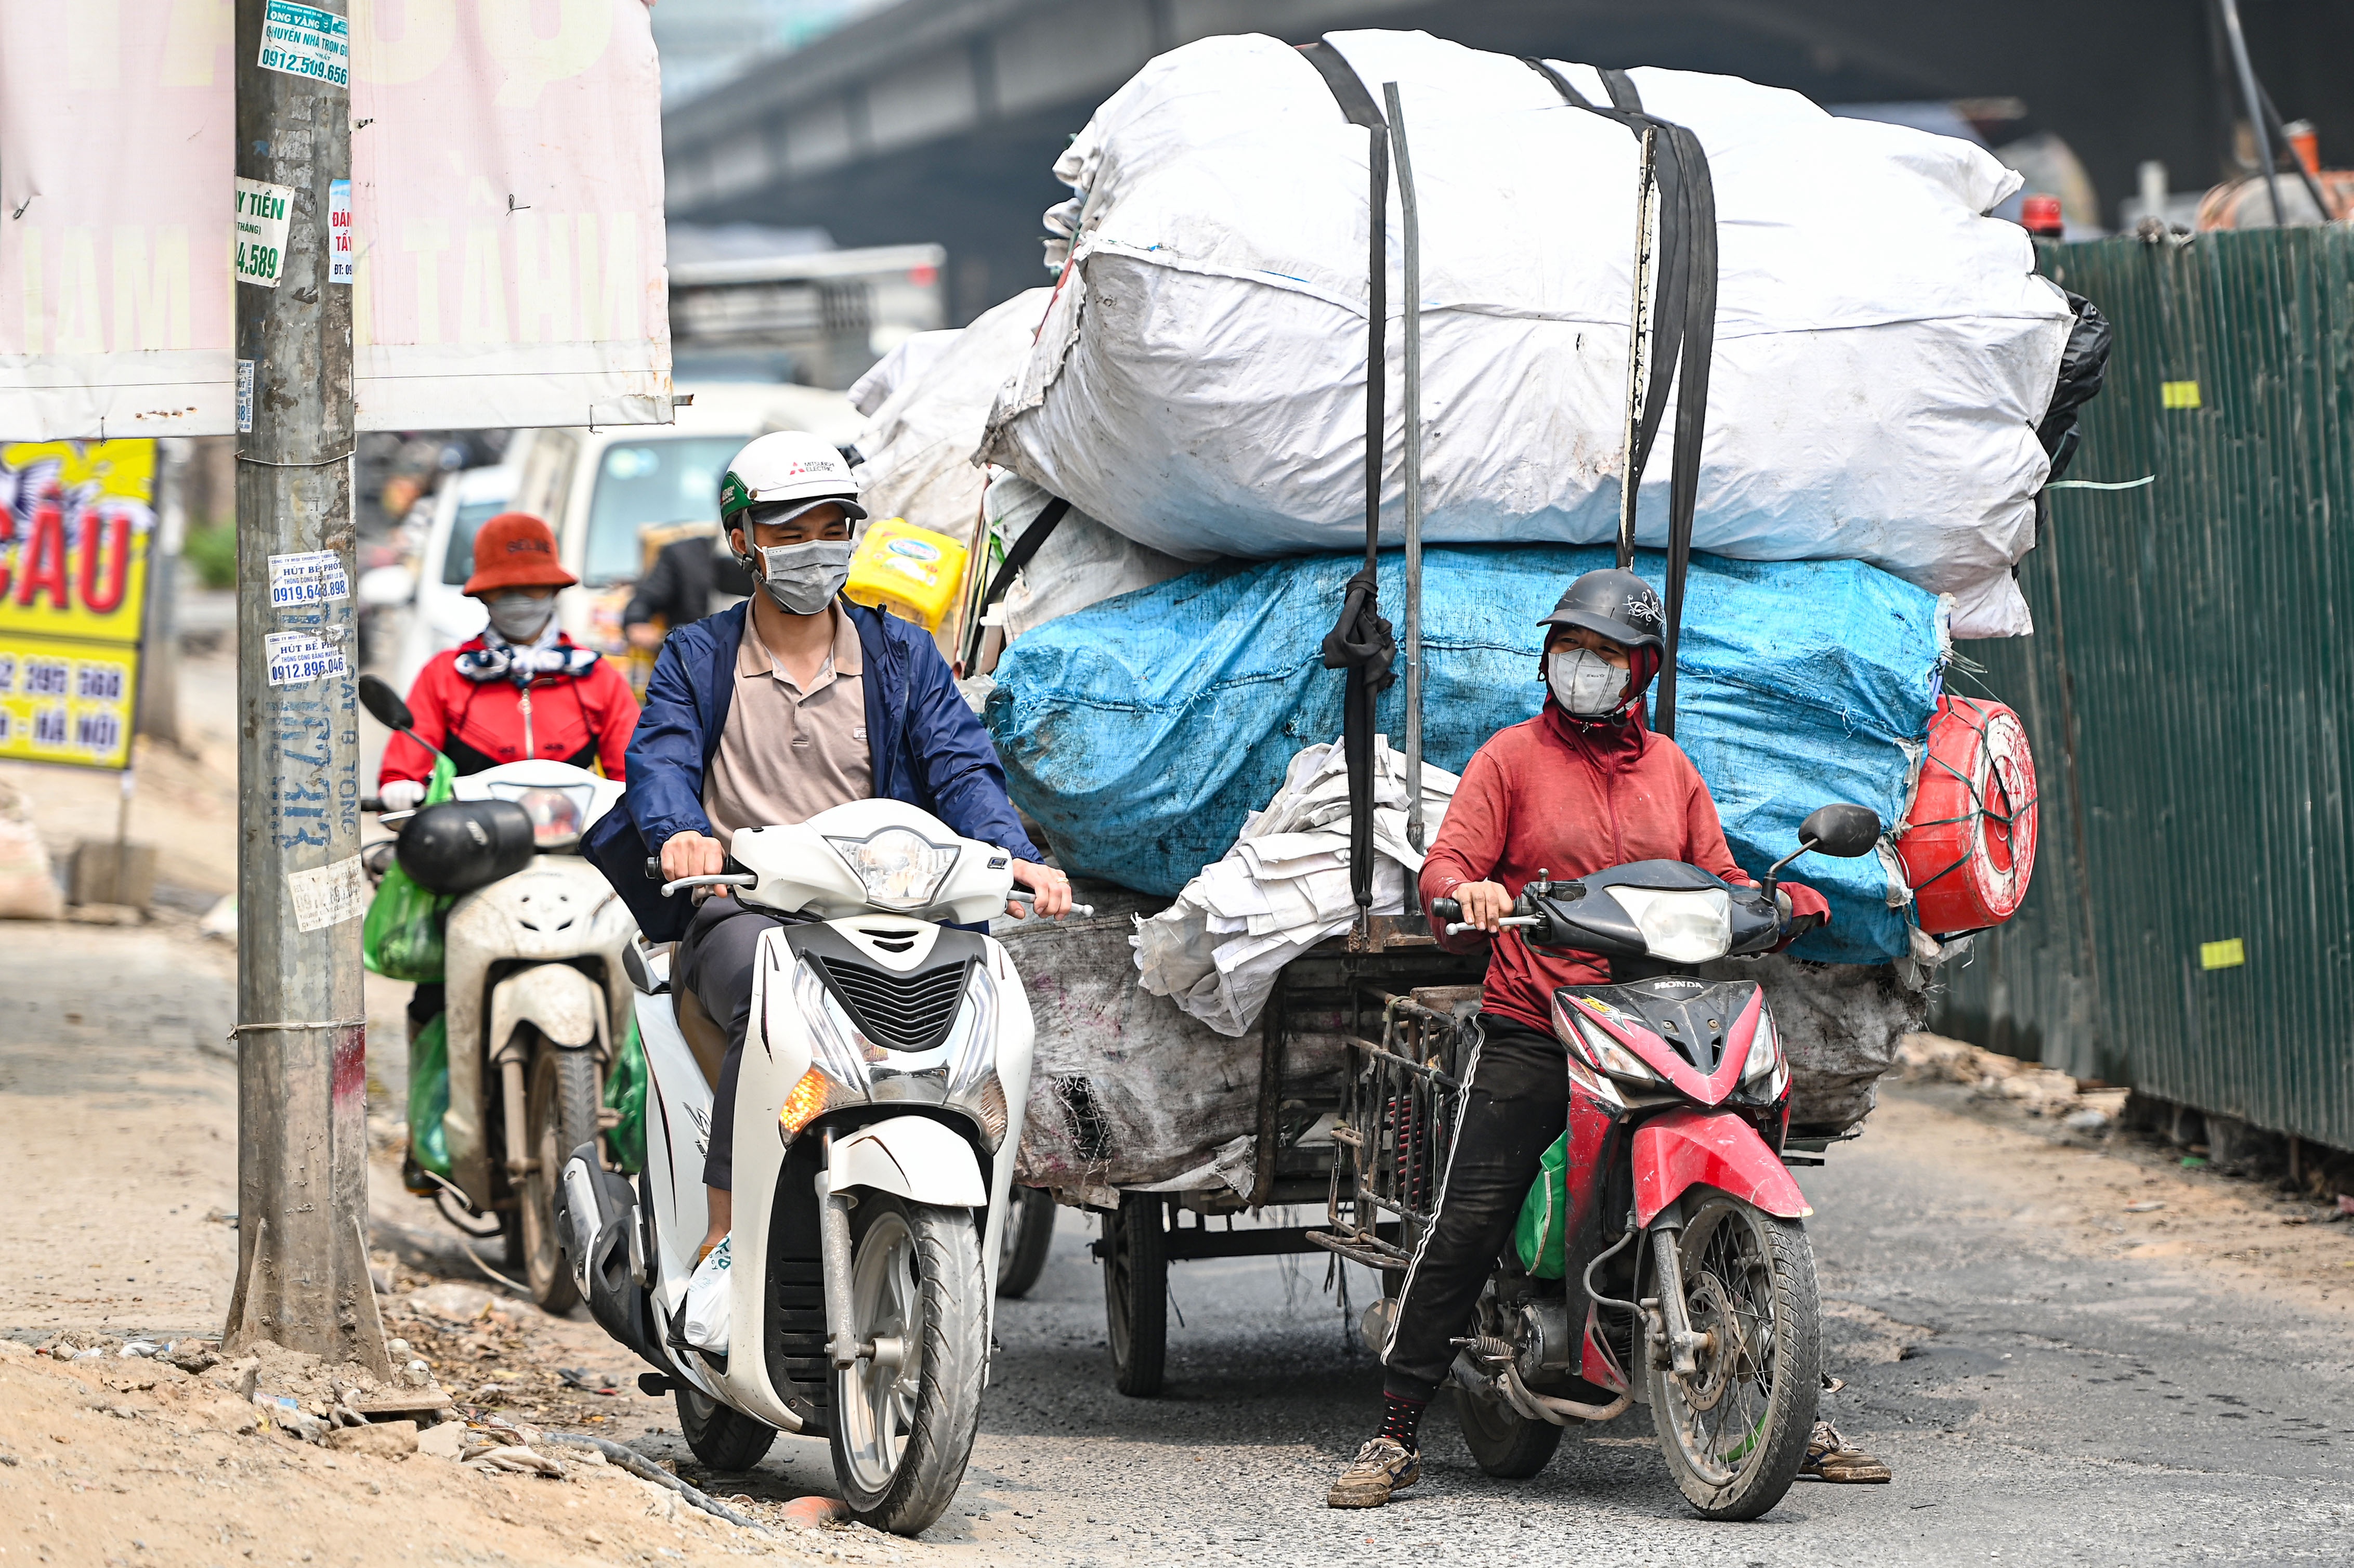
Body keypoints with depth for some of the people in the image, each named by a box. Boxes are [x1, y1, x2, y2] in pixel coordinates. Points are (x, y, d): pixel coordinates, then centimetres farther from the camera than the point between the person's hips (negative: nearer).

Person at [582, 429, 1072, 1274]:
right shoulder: (696, 659, 14)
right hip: (742, 910, -2)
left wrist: (1012, 854, -18)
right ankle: (726, 1232, -33)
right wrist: (683, 834, -29)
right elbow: (659, 762, -3)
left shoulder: (902, 655, 18)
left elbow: (961, 767, 4)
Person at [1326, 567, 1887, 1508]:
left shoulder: (1670, 770, 18)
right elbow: (1446, 866, -3)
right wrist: (1466, 891, -26)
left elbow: (1714, 884, 17)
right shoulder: (1513, 757, 6)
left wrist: (1782, 902, -3)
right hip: (1531, 1032, -3)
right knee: (1464, 1227, -12)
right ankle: (1397, 1433, -8)